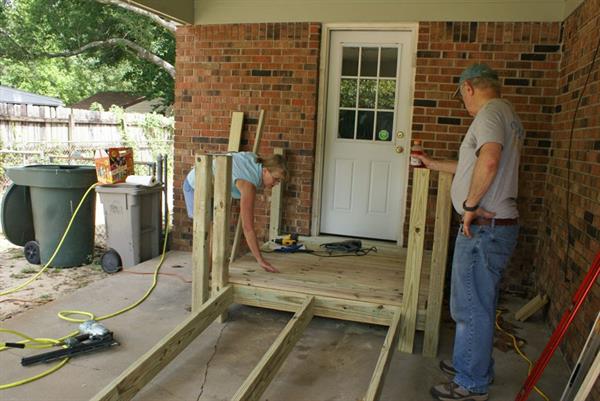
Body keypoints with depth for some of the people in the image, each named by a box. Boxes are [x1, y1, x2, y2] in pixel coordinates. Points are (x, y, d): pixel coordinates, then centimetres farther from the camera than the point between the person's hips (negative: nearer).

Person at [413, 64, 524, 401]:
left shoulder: (490, 113, -14)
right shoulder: (508, 115, 19)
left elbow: (488, 161, -34)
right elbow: (471, 167, 27)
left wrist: (471, 203, -22)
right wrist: (432, 163, 34)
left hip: (484, 228, -10)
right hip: (497, 225, 10)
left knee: (473, 308, 1)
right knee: (476, 305, 21)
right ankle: (471, 363, 36)